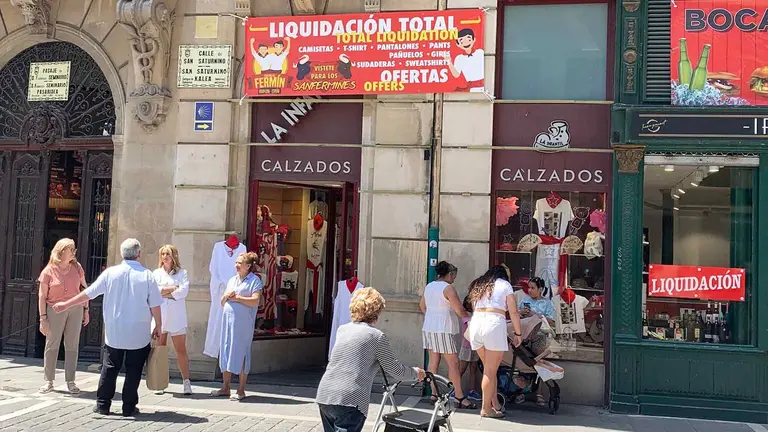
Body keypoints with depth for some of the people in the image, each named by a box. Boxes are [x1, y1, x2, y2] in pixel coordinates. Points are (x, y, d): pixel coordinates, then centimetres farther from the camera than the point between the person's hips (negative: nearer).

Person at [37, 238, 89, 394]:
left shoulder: (76, 267, 3)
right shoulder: (48, 271, -5)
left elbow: (84, 288, 10)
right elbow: (42, 296, -4)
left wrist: (86, 310, 7)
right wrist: (43, 318, -9)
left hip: (75, 309, 2)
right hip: (55, 311, -2)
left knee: (72, 346, 4)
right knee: (51, 346, 3)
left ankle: (70, 381, 11)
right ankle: (49, 381, 12)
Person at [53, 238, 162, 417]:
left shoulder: (110, 273, -3)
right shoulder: (147, 275, -8)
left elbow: (89, 293, 5)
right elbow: (155, 305, -7)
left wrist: (66, 304, 18)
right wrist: (158, 326, 7)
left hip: (114, 333, 2)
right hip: (139, 335, -2)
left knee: (109, 369, 13)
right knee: (133, 371, 7)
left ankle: (102, 405, 16)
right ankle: (129, 407, 10)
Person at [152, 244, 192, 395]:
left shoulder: (182, 273, 7)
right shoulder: (156, 273, 13)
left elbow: (184, 291, -9)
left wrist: (164, 292, -6)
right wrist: (173, 288, -8)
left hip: (176, 317, -2)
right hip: (160, 315, 2)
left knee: (181, 350, -3)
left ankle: (187, 382, 0)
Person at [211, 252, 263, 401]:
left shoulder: (254, 280, -2)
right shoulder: (232, 280, 20)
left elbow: (255, 300, -15)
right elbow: (222, 302, 20)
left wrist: (237, 298, -11)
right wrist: (226, 296, -2)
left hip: (243, 323, -7)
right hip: (228, 320, 7)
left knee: (240, 354, -3)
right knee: (225, 353, 8)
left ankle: (241, 390, 4)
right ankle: (225, 388, 17)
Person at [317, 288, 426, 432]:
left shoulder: (342, 329, 15)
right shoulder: (377, 336, -4)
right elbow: (396, 370, 4)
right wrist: (415, 373, 24)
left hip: (324, 396, 7)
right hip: (349, 401, -7)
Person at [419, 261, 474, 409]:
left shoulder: (429, 286, 11)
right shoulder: (448, 288, -13)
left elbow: (422, 306, 23)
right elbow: (460, 310, -15)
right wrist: (470, 317, 2)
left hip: (428, 328, 8)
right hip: (444, 329, -8)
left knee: (433, 361, 10)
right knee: (453, 363, -4)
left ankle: (433, 393, 13)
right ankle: (459, 397, -3)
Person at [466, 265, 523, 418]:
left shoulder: (478, 286, 25)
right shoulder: (505, 285, 13)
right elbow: (513, 312, 6)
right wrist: (518, 334, 13)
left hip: (475, 323, 5)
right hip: (494, 324, -5)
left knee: (488, 368, 16)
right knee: (490, 371, 1)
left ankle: (495, 403, 20)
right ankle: (486, 409, 6)